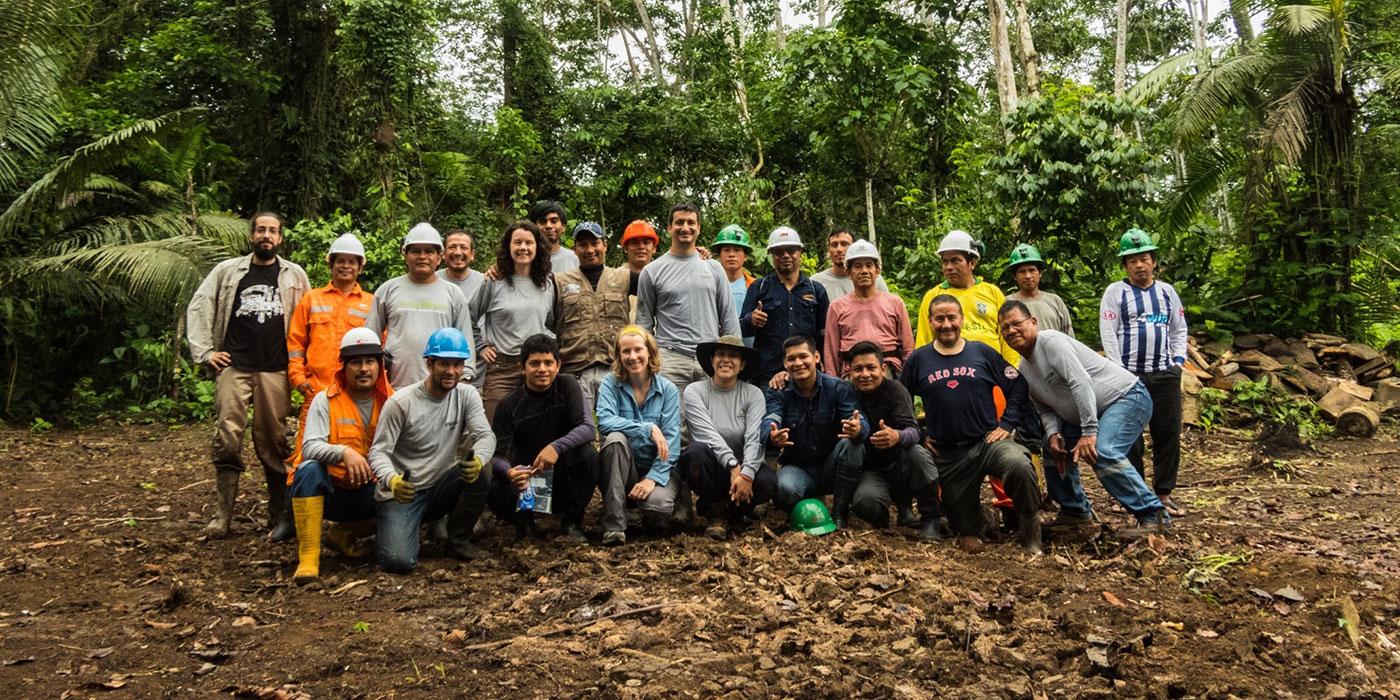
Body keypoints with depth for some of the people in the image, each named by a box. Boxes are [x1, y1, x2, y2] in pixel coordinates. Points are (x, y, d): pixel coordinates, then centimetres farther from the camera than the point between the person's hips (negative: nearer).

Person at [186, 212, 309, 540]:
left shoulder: (294, 275, 10)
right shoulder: (227, 271, 10)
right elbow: (198, 308, 9)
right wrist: (204, 351, 1)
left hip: (275, 371, 0)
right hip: (234, 367, 0)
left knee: (273, 442, 3)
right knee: (227, 439, -6)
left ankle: (281, 516, 10)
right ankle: (222, 515, 2)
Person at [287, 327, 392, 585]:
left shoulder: (389, 402, 3)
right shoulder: (326, 400, -6)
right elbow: (310, 447, -20)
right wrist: (343, 452, -38)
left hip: (368, 493, 4)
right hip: (329, 491, -4)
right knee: (309, 469, -33)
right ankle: (307, 557, -28)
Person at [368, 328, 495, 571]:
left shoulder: (467, 394, -2)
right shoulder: (400, 402, -13)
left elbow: (486, 435, -13)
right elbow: (378, 452, -14)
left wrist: (478, 459, -38)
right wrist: (391, 480, -37)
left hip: (442, 486, 4)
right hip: (403, 493, -3)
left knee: (481, 474, -27)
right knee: (399, 561, -23)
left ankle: (458, 539, -1)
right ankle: (389, 529, 16)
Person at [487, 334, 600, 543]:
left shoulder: (567, 386, -7)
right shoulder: (509, 405, -6)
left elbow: (587, 428, -19)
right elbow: (497, 454, -12)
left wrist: (556, 447, -38)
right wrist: (508, 472, -37)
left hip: (562, 474, 0)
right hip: (526, 478, 0)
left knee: (589, 454, -30)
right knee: (495, 491, -31)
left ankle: (571, 523, -8)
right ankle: (524, 521, 6)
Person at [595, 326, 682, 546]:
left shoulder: (668, 390, -1)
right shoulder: (610, 384, -1)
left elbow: (671, 441, -9)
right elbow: (604, 421, -20)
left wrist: (653, 478, -22)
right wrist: (648, 429, -28)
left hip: (658, 468, -1)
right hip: (624, 469, 1)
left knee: (657, 503, -33)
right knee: (615, 438, -31)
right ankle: (614, 525, -27)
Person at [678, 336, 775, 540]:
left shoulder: (753, 394, -1)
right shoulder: (695, 392, -4)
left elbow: (754, 439, -14)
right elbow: (708, 434, -18)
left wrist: (747, 474, -31)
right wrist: (733, 466, -30)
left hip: (743, 465, 1)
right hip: (710, 467, -1)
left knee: (768, 481, -31)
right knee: (696, 451, -34)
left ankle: (733, 511, 4)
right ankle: (716, 512, -8)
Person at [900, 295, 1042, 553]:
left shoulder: (982, 352, 5)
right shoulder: (918, 359, 5)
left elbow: (1018, 387, 5)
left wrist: (1006, 425, -3)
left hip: (988, 441, -1)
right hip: (947, 455, 1)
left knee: (1020, 465, -35)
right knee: (965, 528, 5)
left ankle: (1029, 524, -13)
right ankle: (971, 532, 40)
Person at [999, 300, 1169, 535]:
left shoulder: (1050, 341, -18)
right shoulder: (1024, 368, 10)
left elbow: (1081, 383, -27)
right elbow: (1045, 408, 11)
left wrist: (1089, 432, -29)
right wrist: (1053, 434, -10)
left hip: (1127, 396, -10)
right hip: (1092, 413, 10)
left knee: (1103, 454, -29)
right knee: (1052, 448, 12)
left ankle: (1153, 515, -19)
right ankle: (1075, 510, 25)